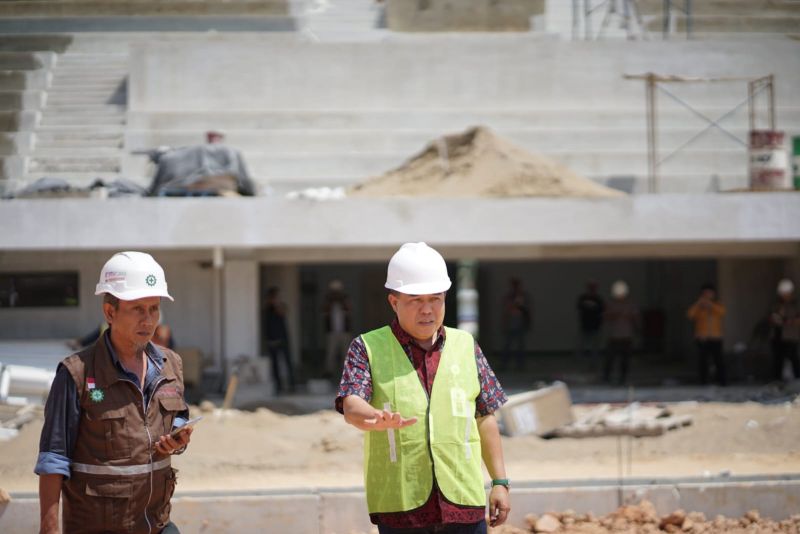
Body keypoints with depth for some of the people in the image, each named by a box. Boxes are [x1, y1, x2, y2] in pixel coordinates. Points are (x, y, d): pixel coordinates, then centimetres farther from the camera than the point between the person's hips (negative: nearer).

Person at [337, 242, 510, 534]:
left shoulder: (466, 346, 11)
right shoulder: (368, 348, 2)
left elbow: (485, 418, 15)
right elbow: (351, 406, -14)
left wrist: (500, 481, 11)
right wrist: (377, 420, -37)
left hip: (463, 500, 3)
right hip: (400, 506, -2)